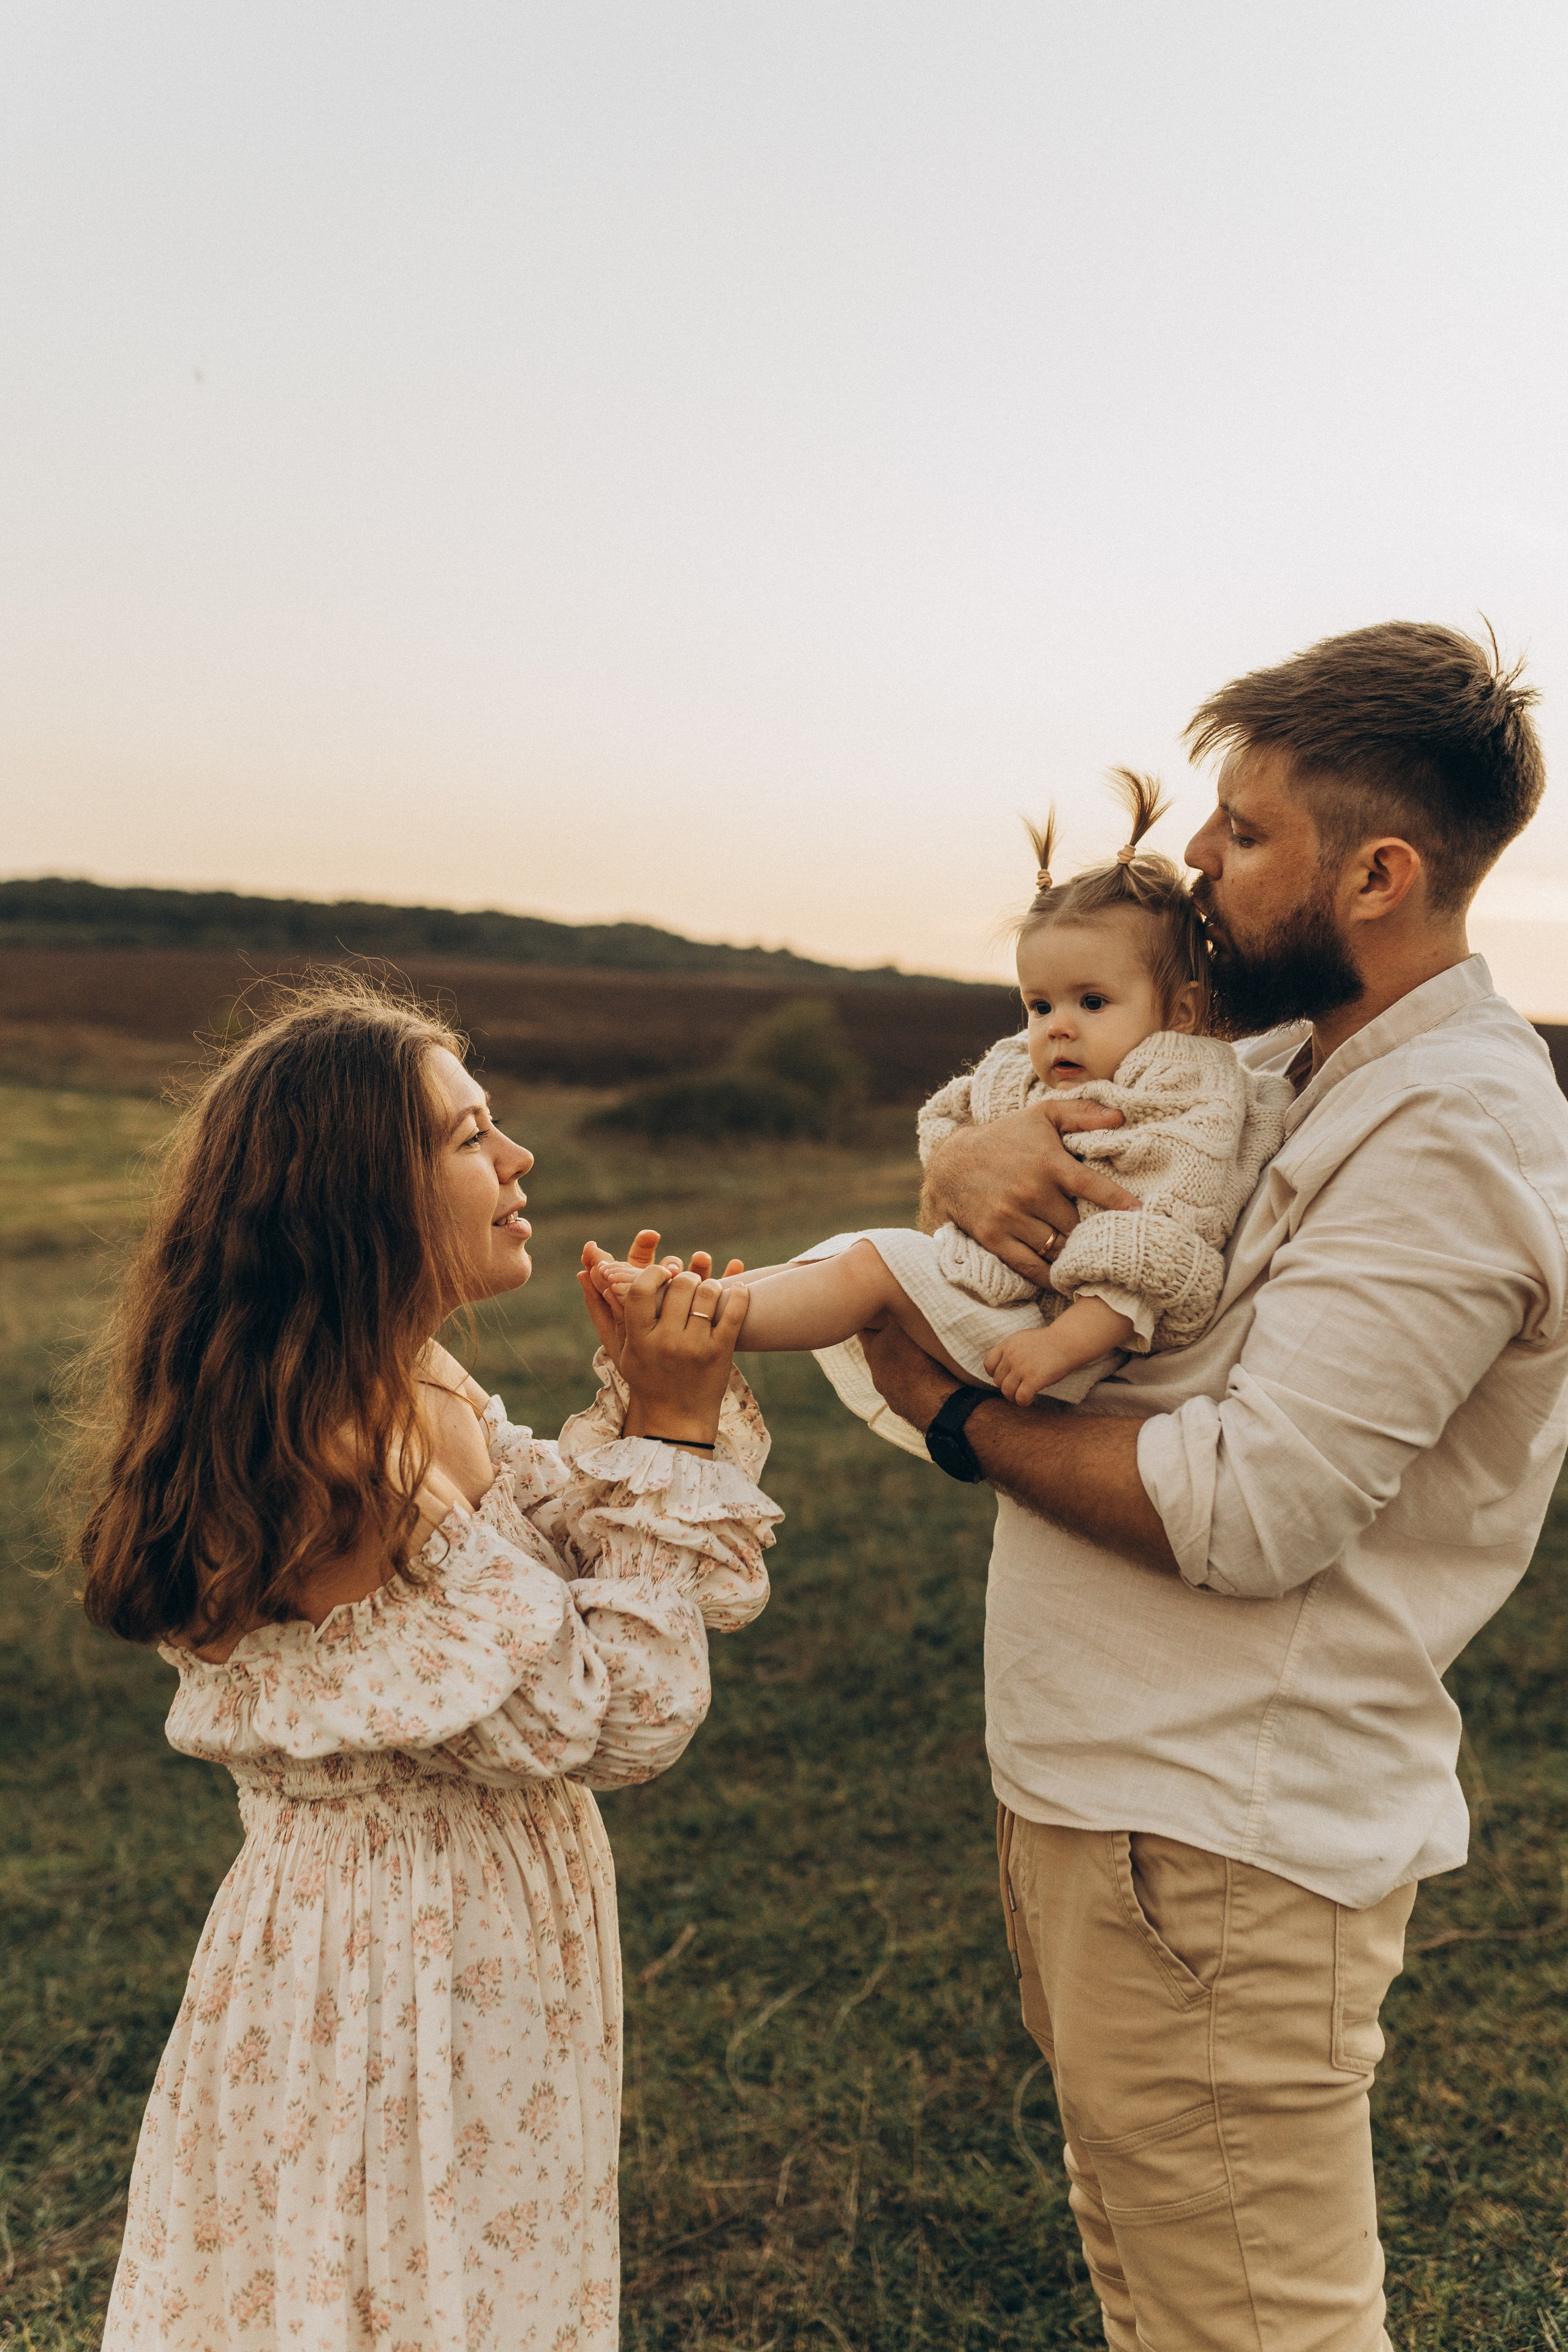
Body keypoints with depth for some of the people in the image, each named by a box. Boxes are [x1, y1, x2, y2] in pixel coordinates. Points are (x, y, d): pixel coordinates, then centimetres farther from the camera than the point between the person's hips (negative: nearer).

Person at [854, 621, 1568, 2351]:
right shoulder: (1282, 1066, 10)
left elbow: (1249, 1510, -25)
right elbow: (1056, 1097, 15)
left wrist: (957, 1414, -13)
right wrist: (978, 1155, -10)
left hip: (1214, 1842, -9)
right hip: (1098, 1788, 9)